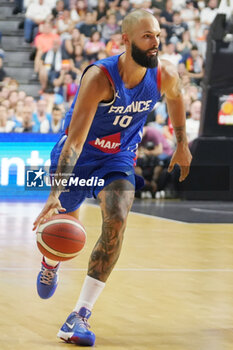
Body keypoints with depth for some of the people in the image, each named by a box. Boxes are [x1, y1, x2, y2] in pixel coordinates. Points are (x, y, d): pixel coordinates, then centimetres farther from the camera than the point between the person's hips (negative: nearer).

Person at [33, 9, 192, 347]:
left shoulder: (165, 74, -18)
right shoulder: (99, 78, -33)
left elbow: (175, 97, 10)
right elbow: (75, 139, -38)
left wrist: (182, 145, 17)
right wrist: (56, 192, -46)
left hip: (119, 157, 3)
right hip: (79, 153, -3)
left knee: (116, 221, -22)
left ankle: (81, 315, -19)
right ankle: (51, 263, 54)